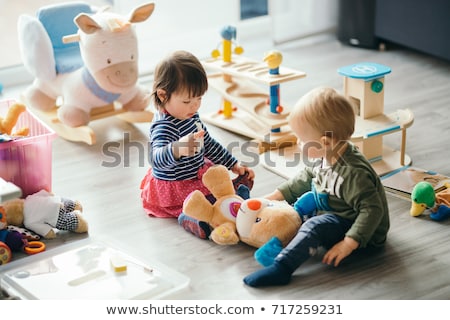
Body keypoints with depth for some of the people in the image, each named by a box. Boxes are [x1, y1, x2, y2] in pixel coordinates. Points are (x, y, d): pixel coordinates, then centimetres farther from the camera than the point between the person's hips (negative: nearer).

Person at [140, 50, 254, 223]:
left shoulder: (190, 115, 2)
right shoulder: (163, 127, -30)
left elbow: (208, 143, 17)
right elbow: (157, 159, -48)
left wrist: (234, 165, 15)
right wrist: (177, 149, -69)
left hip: (197, 174, 10)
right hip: (174, 191, -10)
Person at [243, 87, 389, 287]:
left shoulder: (353, 173, -32)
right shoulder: (325, 158, -4)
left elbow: (373, 210, -33)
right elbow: (306, 177, 16)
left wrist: (349, 244, -37)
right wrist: (278, 195, 12)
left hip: (363, 233, -10)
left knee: (315, 227, -32)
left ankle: (280, 268, -39)